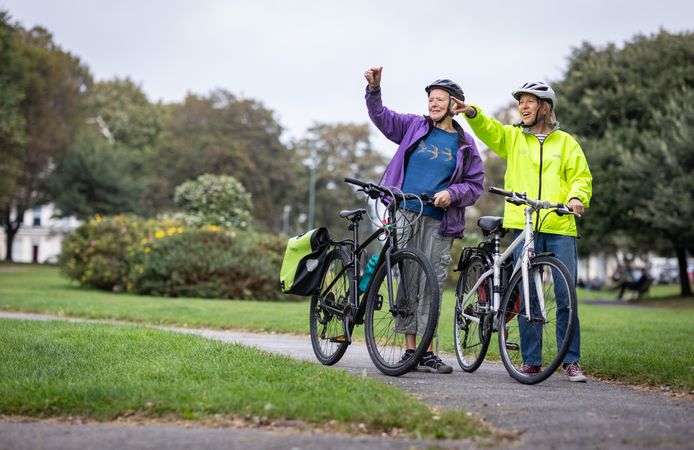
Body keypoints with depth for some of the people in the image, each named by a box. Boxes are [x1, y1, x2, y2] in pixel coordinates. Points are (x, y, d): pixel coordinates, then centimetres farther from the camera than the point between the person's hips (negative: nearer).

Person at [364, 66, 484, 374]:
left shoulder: (465, 144, 9)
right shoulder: (414, 127, 11)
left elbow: (475, 185, 9)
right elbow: (381, 116, 9)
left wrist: (452, 193, -9)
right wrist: (374, 88, -6)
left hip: (440, 222, 0)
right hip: (405, 215, 0)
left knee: (433, 283, -2)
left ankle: (427, 352, 2)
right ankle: (410, 349, 4)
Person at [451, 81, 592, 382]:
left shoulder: (565, 142, 13)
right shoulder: (512, 137, 14)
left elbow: (581, 176, 10)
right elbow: (488, 129, -3)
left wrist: (577, 197, -11)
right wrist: (471, 113, -23)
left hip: (560, 227, 0)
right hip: (523, 226, 1)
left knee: (566, 295, -2)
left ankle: (571, 361, 6)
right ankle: (531, 360, 9)